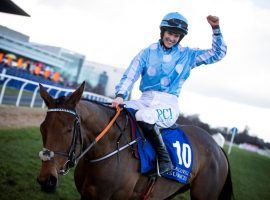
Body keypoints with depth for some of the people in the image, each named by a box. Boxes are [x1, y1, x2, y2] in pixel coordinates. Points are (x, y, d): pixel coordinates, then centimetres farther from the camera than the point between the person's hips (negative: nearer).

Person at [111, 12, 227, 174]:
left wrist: (216, 29, -2)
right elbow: (130, 76, -1)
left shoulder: (187, 55, 10)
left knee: (144, 116, -35)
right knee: (118, 111, -24)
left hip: (168, 105, -2)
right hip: (146, 100, 3)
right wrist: (120, 95, -19)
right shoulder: (148, 52, 7)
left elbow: (217, 53, 11)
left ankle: (165, 160, -23)